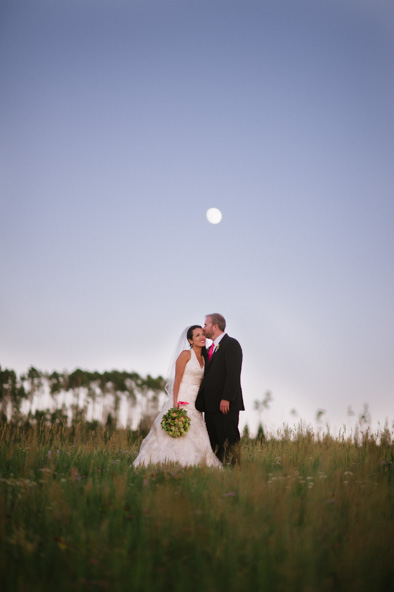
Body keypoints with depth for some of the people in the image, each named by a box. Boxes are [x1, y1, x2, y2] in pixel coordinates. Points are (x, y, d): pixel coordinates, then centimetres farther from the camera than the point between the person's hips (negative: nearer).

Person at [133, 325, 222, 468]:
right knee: (177, 434, -12)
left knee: (195, 437, 1)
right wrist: (175, 403, -18)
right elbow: (177, 379, -10)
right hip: (182, 399, -7)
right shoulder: (185, 354, -5)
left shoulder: (204, 358, 15)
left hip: (195, 404, 7)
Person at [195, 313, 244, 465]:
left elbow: (233, 373, -16)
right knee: (213, 444, 8)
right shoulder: (211, 348, 22)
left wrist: (226, 399, -22)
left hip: (226, 404, -9)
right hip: (211, 404, 9)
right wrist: (200, 402, 13)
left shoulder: (231, 344, -6)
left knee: (229, 441, -9)